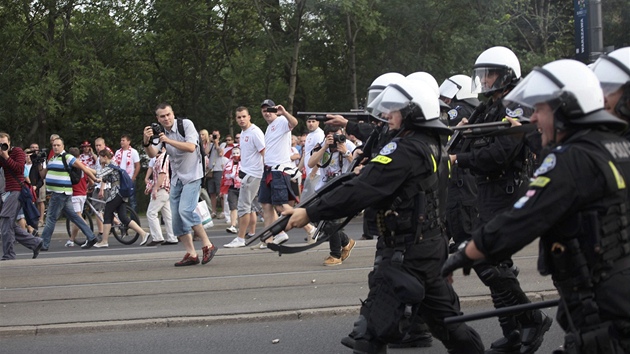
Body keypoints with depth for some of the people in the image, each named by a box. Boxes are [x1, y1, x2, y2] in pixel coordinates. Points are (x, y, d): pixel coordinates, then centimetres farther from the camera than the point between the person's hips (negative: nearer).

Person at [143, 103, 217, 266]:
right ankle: (191, 254, 7)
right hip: (176, 178, 7)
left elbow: (191, 147, -22)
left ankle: (207, 245, -12)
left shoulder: (186, 124, -10)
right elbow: (152, 154, -7)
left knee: (185, 210, -22)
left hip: (192, 176, -7)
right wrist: (146, 142, -27)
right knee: (176, 216, 2)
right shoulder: (161, 132, 4)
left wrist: (169, 141, -28)